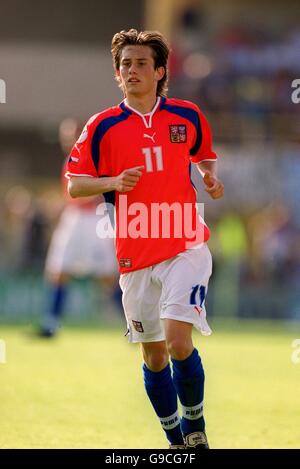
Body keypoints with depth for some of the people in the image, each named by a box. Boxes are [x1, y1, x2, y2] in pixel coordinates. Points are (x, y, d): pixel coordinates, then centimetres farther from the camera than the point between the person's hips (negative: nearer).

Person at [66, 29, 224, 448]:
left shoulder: (188, 116, 2)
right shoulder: (103, 127, 0)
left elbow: (205, 154, 22)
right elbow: (74, 185, 3)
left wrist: (211, 176, -1)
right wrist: (112, 182, -16)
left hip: (185, 247, -2)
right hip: (135, 256, 2)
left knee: (178, 339, -18)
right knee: (154, 355, 9)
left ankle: (195, 426, 4)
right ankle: (177, 440, 25)